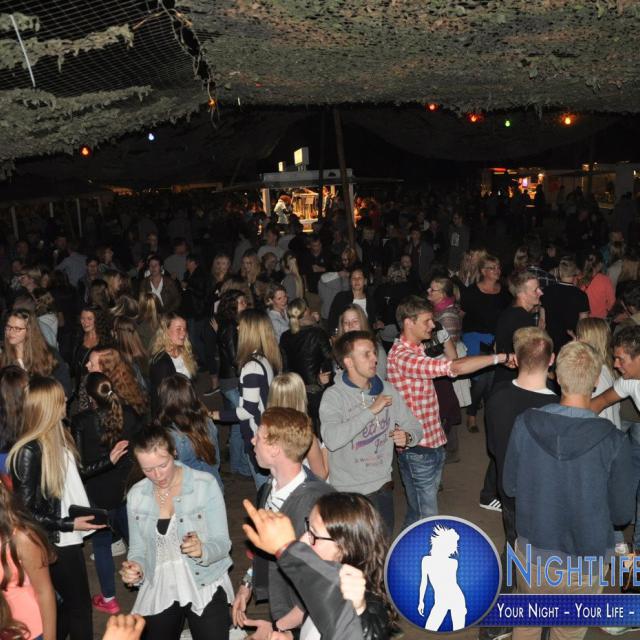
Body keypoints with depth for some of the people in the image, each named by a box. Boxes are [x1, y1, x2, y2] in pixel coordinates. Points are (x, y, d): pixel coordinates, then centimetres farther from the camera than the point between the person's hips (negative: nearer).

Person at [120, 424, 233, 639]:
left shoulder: (206, 484, -16)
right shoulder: (136, 495, -3)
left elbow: (222, 543, -15)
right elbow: (138, 548, 3)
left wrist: (202, 550, -36)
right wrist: (135, 567, -18)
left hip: (205, 588, -3)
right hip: (158, 592, 4)